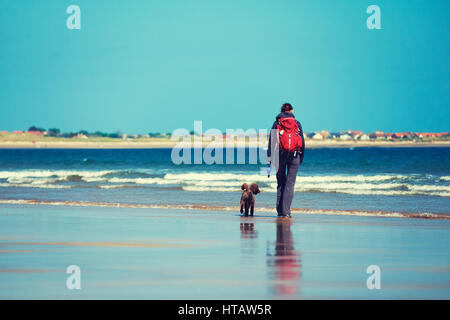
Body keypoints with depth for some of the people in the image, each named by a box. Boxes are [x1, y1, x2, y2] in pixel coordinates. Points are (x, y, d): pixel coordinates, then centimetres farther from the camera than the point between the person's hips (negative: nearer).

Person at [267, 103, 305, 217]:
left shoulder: (276, 123, 5)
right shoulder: (296, 123, 6)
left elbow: (271, 141, 0)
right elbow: (302, 140, 6)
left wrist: (269, 158, 0)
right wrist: (301, 156, 14)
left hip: (280, 154, 1)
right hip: (294, 154, -1)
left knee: (280, 182, 12)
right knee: (290, 183, -1)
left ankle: (280, 210, 12)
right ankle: (285, 211, -10)